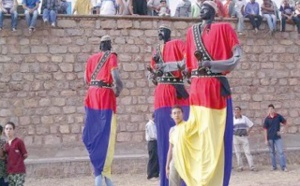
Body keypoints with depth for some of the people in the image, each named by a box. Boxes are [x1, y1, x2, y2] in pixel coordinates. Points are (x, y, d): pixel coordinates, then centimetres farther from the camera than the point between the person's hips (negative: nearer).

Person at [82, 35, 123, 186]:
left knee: (93, 133, 10)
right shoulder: (111, 56, -3)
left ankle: (99, 171, 12)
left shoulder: (91, 58, 13)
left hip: (92, 96, 5)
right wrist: (118, 89, -1)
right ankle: (102, 174, -3)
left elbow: (86, 79, 11)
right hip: (106, 96, -5)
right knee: (105, 135, -2)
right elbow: (115, 76, -17)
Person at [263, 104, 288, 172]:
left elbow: (285, 123, 8)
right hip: (270, 138, 1)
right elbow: (265, 129, -1)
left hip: (277, 137, -1)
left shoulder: (278, 116, -3)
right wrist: (266, 140, -5)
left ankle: (283, 166, -4)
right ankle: (274, 166, 19)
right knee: (272, 152, 8)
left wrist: (281, 131, -2)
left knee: (281, 151, -6)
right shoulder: (267, 119, -3)